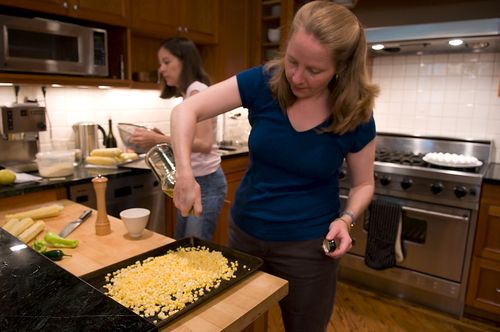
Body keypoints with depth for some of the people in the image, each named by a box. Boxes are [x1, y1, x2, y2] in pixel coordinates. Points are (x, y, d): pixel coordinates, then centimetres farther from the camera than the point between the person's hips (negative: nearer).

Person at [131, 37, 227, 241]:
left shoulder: (197, 90, -13)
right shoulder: (187, 94, 14)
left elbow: (204, 144, -23)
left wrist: (159, 140, -23)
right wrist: (162, 139, 1)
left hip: (206, 182, -9)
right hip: (190, 182, 9)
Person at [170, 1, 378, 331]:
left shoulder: (355, 116, -15)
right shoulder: (263, 83, -15)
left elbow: (363, 184, -1)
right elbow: (185, 111, -15)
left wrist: (345, 219, -21)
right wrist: (185, 174, -29)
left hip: (307, 246, -1)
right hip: (245, 232, 2)